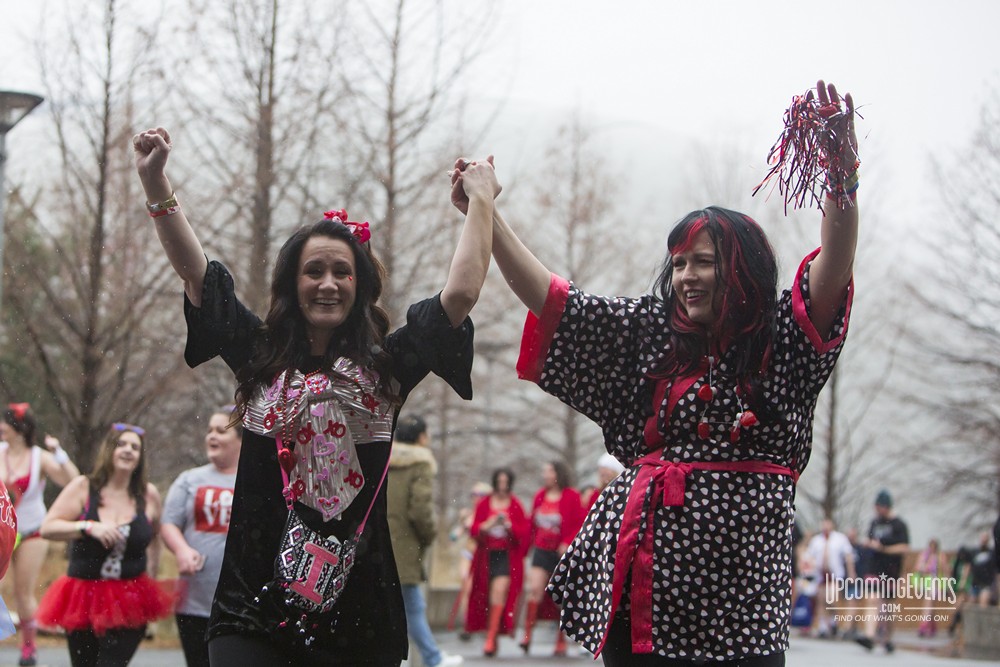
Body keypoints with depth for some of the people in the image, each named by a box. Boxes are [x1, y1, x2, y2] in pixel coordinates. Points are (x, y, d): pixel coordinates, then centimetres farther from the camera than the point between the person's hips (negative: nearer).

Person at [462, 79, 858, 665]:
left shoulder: (784, 341, 4)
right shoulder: (651, 333, 14)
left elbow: (834, 270, -12)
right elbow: (549, 299, 14)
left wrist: (842, 175, -27)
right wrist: (484, 215, 9)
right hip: (646, 575, 3)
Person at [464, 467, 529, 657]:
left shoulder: (515, 505, 3)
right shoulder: (484, 504, 7)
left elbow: (524, 531, 1)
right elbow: (474, 530, 6)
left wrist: (509, 525, -16)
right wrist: (487, 525, -13)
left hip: (507, 556, -2)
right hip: (487, 554, 2)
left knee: (500, 591, -17)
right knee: (487, 596, 3)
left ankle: (491, 639, -16)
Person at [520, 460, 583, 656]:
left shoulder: (571, 497, -7)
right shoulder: (540, 496, 8)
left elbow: (580, 523, -10)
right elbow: (532, 523, 14)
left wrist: (567, 543, -17)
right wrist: (532, 543, 9)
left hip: (562, 552, -3)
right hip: (542, 550, 3)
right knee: (535, 588, -13)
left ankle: (561, 642, 12)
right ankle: (527, 634, -12)